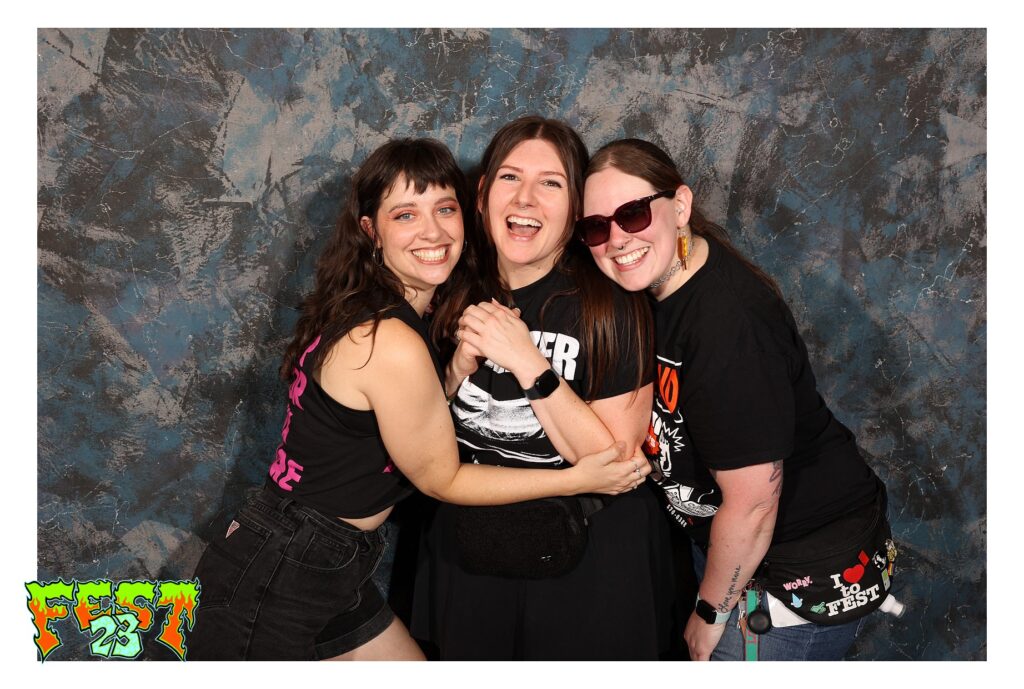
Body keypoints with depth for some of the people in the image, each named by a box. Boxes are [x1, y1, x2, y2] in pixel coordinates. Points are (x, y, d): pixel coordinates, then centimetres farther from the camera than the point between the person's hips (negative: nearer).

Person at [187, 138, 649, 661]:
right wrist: (577, 479, -10)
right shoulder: (393, 345, -25)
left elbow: (418, 422, 8)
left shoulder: (367, 314, 1)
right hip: (268, 591, -8)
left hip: (327, 576, 8)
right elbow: (442, 479, -14)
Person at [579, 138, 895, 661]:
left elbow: (752, 505, -26)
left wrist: (711, 612, -12)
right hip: (726, 540, 8)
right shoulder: (651, 288, -5)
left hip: (806, 565, -8)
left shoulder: (729, 322, -32)